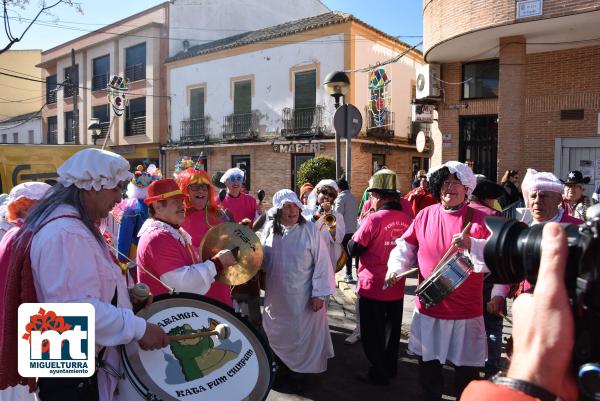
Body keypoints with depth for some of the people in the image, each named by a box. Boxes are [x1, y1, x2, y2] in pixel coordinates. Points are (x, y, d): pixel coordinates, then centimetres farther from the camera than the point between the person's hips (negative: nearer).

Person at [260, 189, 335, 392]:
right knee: (276, 333, 18)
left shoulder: (310, 230, -13)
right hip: (276, 296, 4)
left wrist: (319, 293, -14)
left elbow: (322, 263, -12)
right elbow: (262, 259, 12)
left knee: (301, 335, 10)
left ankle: (299, 372, 32)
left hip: (303, 297, -4)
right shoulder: (269, 229, -1)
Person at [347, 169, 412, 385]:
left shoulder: (374, 219, -21)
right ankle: (390, 368, 36)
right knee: (392, 330, 21)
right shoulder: (406, 219, -5)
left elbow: (353, 249, -14)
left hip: (372, 287, -6)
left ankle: (379, 374, 20)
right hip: (397, 288, 6)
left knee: (372, 333, 11)